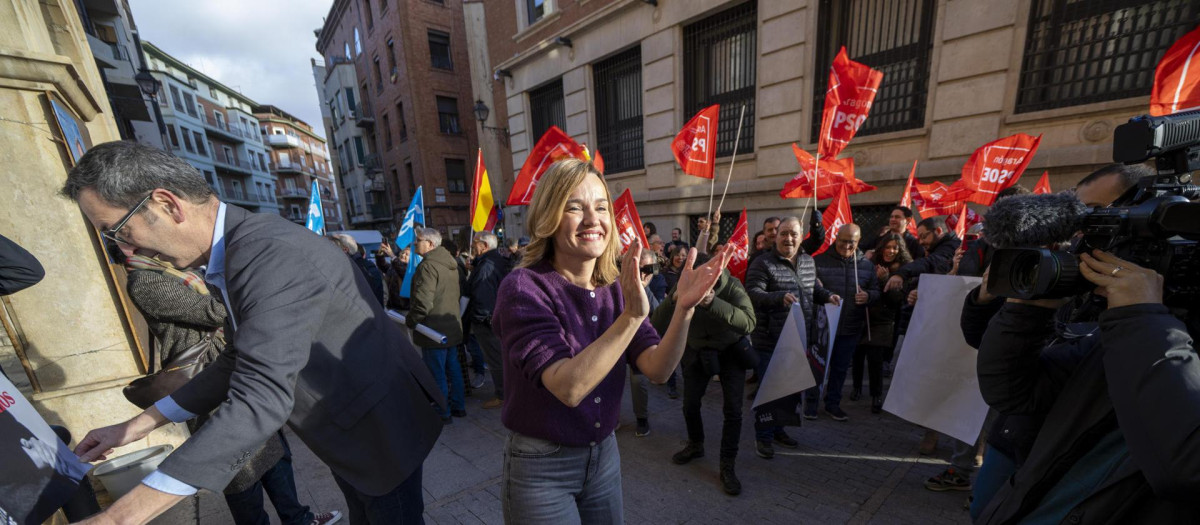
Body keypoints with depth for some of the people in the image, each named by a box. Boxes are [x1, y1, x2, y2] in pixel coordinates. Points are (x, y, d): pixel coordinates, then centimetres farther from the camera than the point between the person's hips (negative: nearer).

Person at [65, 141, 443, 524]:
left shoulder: (273, 253, -30)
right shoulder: (237, 253, 4)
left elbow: (260, 399, -34)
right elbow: (243, 361, 12)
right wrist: (139, 425, 11)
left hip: (380, 431, -9)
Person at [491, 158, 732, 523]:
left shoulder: (618, 288, -4)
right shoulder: (523, 288, -21)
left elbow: (657, 370, -15)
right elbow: (569, 387, -31)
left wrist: (683, 308, -30)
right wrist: (632, 315, -40)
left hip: (605, 454, 5)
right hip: (540, 466, -4)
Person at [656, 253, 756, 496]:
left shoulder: (732, 287, -28)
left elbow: (748, 323, -43)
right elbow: (658, 324, -27)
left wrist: (713, 303, -57)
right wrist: (673, 300, -46)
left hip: (731, 351, -2)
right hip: (697, 351, 3)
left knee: (733, 410, -7)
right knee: (690, 405, 8)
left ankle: (727, 467, 13)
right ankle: (695, 446, 37)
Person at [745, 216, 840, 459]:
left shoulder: (808, 261, 9)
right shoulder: (763, 263, -14)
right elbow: (753, 293, -23)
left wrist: (828, 296, 5)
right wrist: (780, 296, -37)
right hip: (770, 341, -7)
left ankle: (778, 429, 39)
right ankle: (763, 436, 22)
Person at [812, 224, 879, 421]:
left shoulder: (866, 265, 6)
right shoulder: (819, 261, -6)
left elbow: (877, 292, 9)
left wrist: (868, 296, -12)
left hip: (851, 328, 4)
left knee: (840, 368, 16)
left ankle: (833, 403, 33)